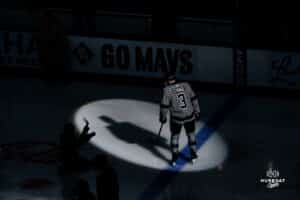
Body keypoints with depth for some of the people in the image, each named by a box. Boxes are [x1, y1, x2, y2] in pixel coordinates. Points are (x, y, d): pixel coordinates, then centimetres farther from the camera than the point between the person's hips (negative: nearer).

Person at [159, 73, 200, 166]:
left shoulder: (167, 90, -11)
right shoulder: (185, 85, -1)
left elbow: (164, 105, -9)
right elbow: (193, 99, 5)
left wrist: (162, 117, 6)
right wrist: (197, 111, 16)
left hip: (176, 118, -2)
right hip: (189, 116, 2)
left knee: (174, 135, 17)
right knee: (191, 133, 23)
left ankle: (174, 158, 15)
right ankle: (193, 155, 28)